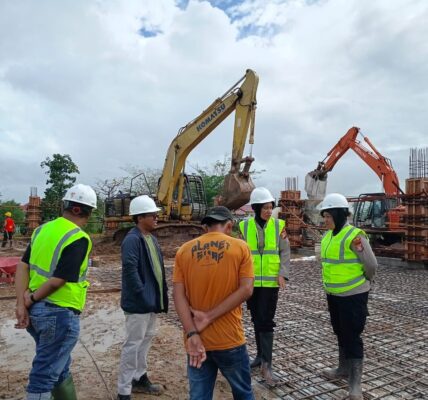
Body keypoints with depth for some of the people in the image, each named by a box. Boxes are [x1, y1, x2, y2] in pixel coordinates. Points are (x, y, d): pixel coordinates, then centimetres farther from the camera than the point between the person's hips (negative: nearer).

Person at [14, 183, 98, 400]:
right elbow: (58, 281, -20)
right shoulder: (79, 239, -18)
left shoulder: (42, 229, 6)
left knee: (60, 368, 23)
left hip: (37, 311, 8)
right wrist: (32, 298, -5)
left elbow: (22, 266, 2)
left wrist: (21, 303, -2)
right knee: (44, 375, 6)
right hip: (60, 314, -8)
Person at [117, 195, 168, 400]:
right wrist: (142, 294, -23)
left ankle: (139, 378, 38)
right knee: (133, 343, 2)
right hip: (139, 302, -9)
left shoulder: (151, 238, 11)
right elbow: (130, 270, -27)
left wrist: (160, 294, 12)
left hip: (151, 300, 9)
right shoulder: (132, 239, -19)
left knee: (146, 338, 20)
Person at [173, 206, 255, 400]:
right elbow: (246, 290, -14)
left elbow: (178, 295, -7)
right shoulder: (240, 247, -6)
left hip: (196, 340, 2)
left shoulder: (184, 250, 0)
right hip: (229, 339, -2)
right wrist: (209, 317, -13)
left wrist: (192, 334, -12)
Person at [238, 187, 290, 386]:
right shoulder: (245, 226, -3)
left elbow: (285, 252, -1)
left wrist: (283, 274, -12)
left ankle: (266, 365, 6)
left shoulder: (278, 225, -4)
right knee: (256, 320, 15)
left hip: (271, 281, -2)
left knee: (266, 322, -3)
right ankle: (261, 354, 33)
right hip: (251, 281, 2)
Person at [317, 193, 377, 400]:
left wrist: (363, 282, 5)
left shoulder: (354, 235, -19)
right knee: (340, 333, 21)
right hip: (333, 294, 8)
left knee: (352, 336, 1)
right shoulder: (328, 236, 4)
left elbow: (371, 264, -11)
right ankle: (344, 368, 39)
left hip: (353, 295, -8)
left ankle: (355, 383, 14)